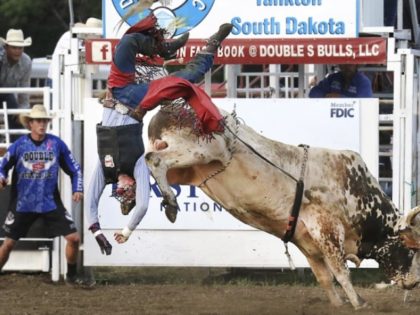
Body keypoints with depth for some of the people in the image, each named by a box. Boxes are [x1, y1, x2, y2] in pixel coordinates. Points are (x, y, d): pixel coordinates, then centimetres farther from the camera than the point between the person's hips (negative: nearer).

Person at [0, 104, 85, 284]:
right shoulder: (20, 145, -4)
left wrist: (78, 189, -5)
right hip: (23, 204, -1)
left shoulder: (56, 143, -1)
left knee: (73, 238, -6)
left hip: (50, 202, 1)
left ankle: (72, 276, 14)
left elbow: (74, 168, 7)